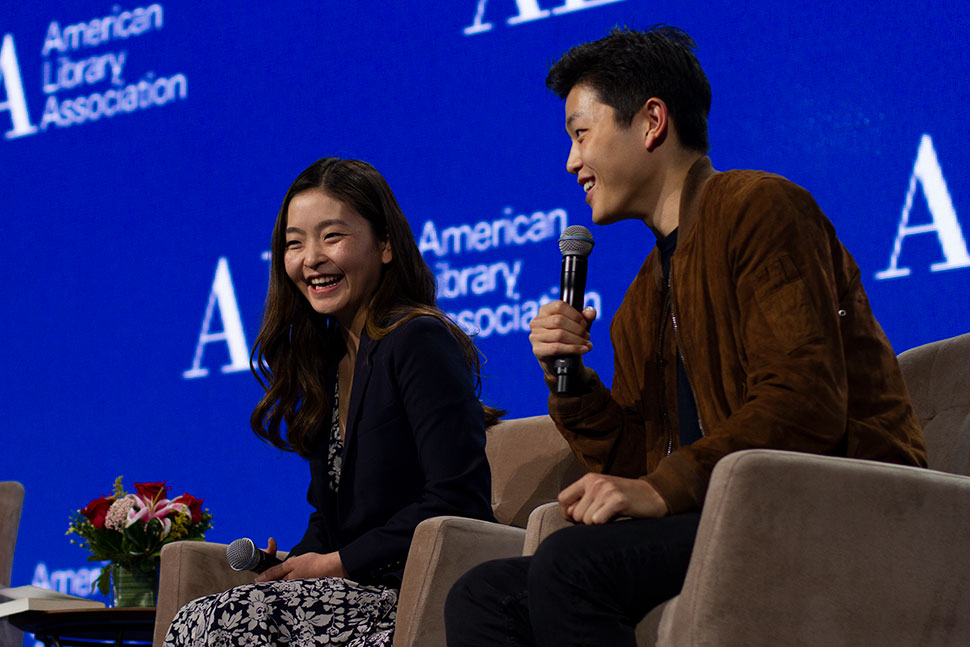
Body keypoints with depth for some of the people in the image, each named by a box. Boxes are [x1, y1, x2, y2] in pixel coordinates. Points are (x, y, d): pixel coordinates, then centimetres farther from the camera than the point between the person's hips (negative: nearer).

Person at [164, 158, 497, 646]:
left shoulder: (419, 343, -10)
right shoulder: (329, 358, 18)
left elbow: (459, 502, -18)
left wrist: (335, 564, -12)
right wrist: (292, 563, -3)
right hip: (353, 591, 8)